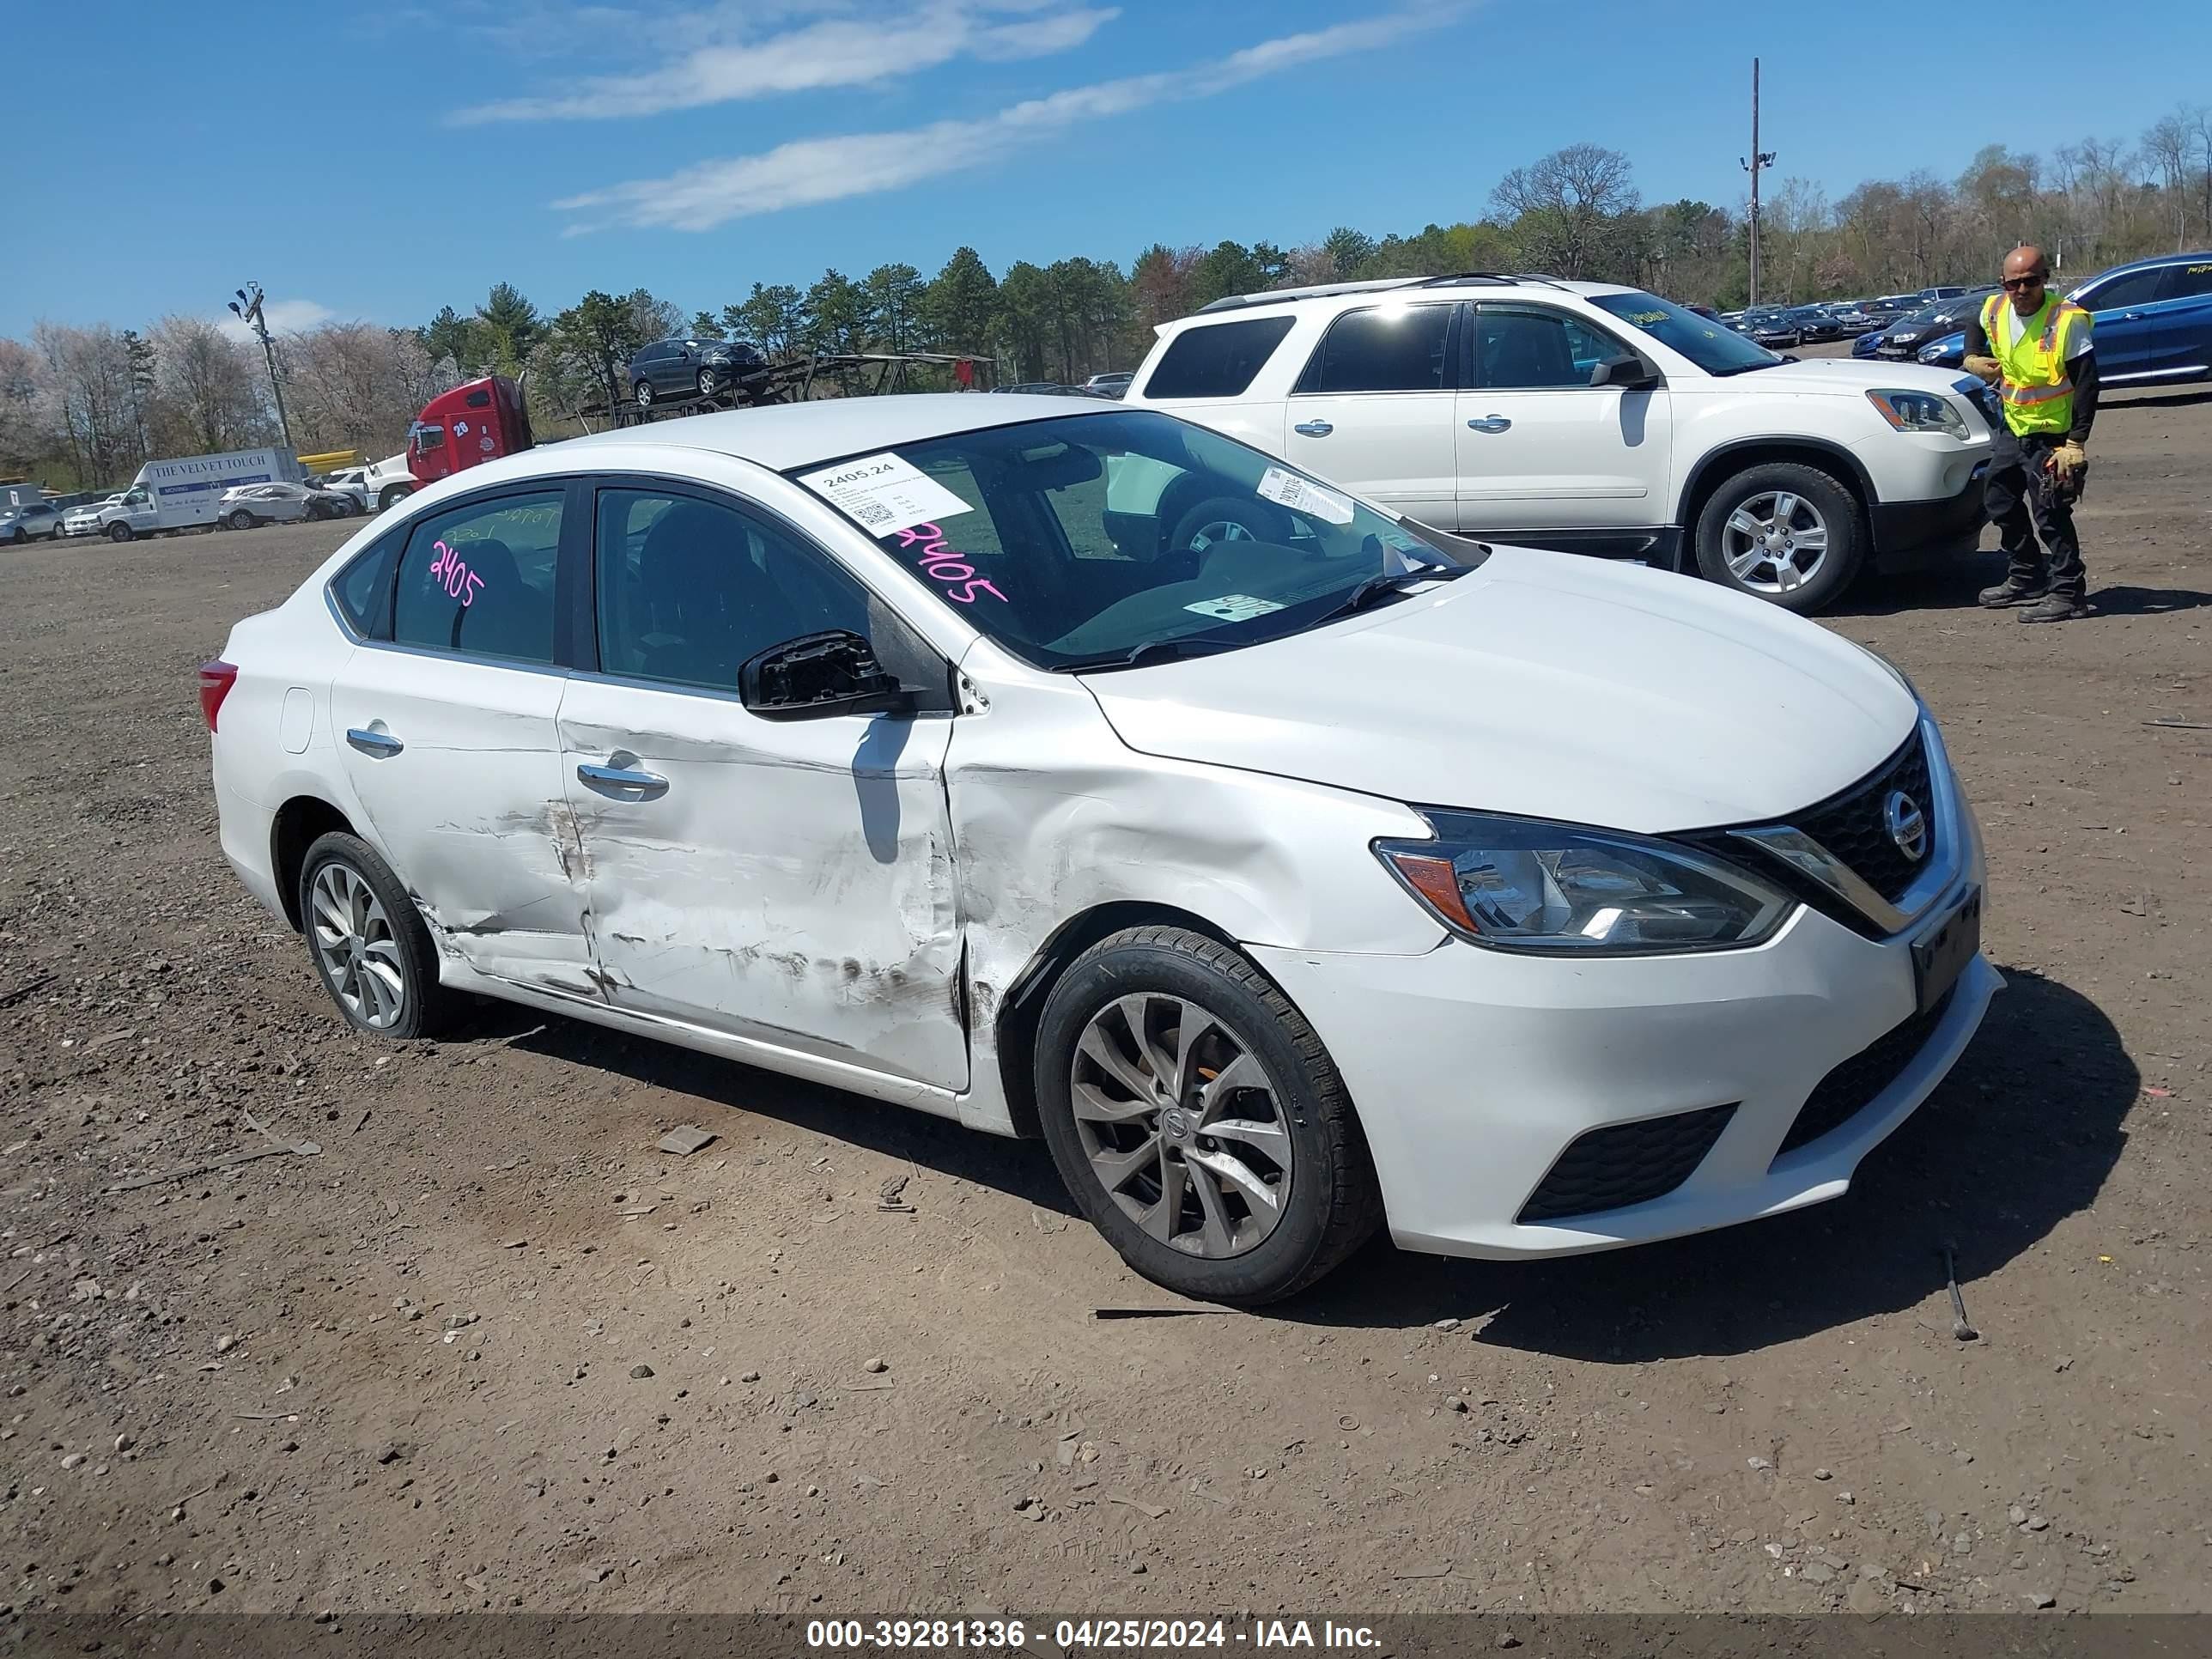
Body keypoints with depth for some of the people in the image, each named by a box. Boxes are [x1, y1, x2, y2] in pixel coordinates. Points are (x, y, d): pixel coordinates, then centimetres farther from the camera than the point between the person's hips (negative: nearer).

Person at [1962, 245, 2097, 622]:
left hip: (2051, 435, -8)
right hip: (2013, 428, 8)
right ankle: (2025, 580, 31)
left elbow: (2086, 385, -21)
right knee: (2000, 501, 17)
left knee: (2050, 514, -9)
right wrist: (1972, 357, 3)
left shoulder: (2068, 321, -22)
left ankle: (2068, 593, 1)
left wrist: (2076, 443, -25)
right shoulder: (1994, 310, -4)